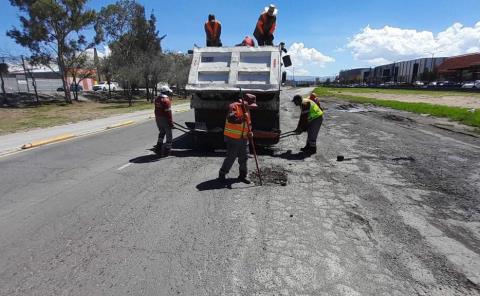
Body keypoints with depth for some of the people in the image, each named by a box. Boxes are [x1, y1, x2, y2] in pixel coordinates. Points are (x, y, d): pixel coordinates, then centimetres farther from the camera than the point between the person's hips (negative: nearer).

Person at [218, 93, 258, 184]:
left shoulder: (247, 110, 14)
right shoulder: (234, 106, -12)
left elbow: (249, 123, 20)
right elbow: (230, 118, -28)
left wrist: (249, 132, 3)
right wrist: (241, 119, -39)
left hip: (244, 138, 8)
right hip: (233, 138, -8)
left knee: (244, 158, 11)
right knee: (231, 157, -2)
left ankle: (242, 175, 26)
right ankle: (222, 174, 16)